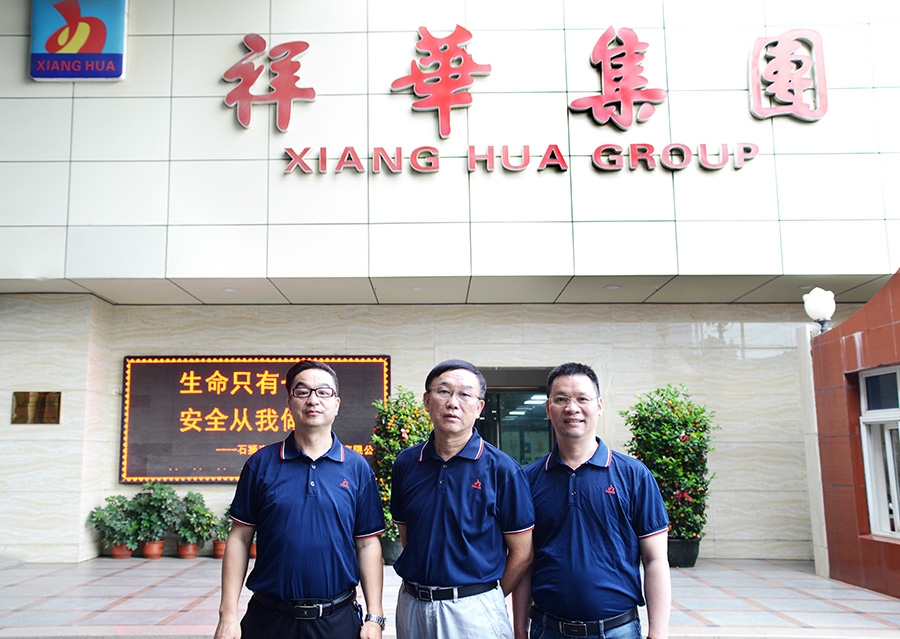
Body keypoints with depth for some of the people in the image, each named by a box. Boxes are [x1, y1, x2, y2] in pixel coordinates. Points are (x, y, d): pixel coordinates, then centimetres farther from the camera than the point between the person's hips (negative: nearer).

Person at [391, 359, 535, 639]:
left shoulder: (502, 469, -11)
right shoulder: (406, 463, 0)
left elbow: (521, 552, -6)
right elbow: (406, 535, 10)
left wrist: (486, 599, 0)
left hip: (474, 609, -3)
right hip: (412, 606, 4)